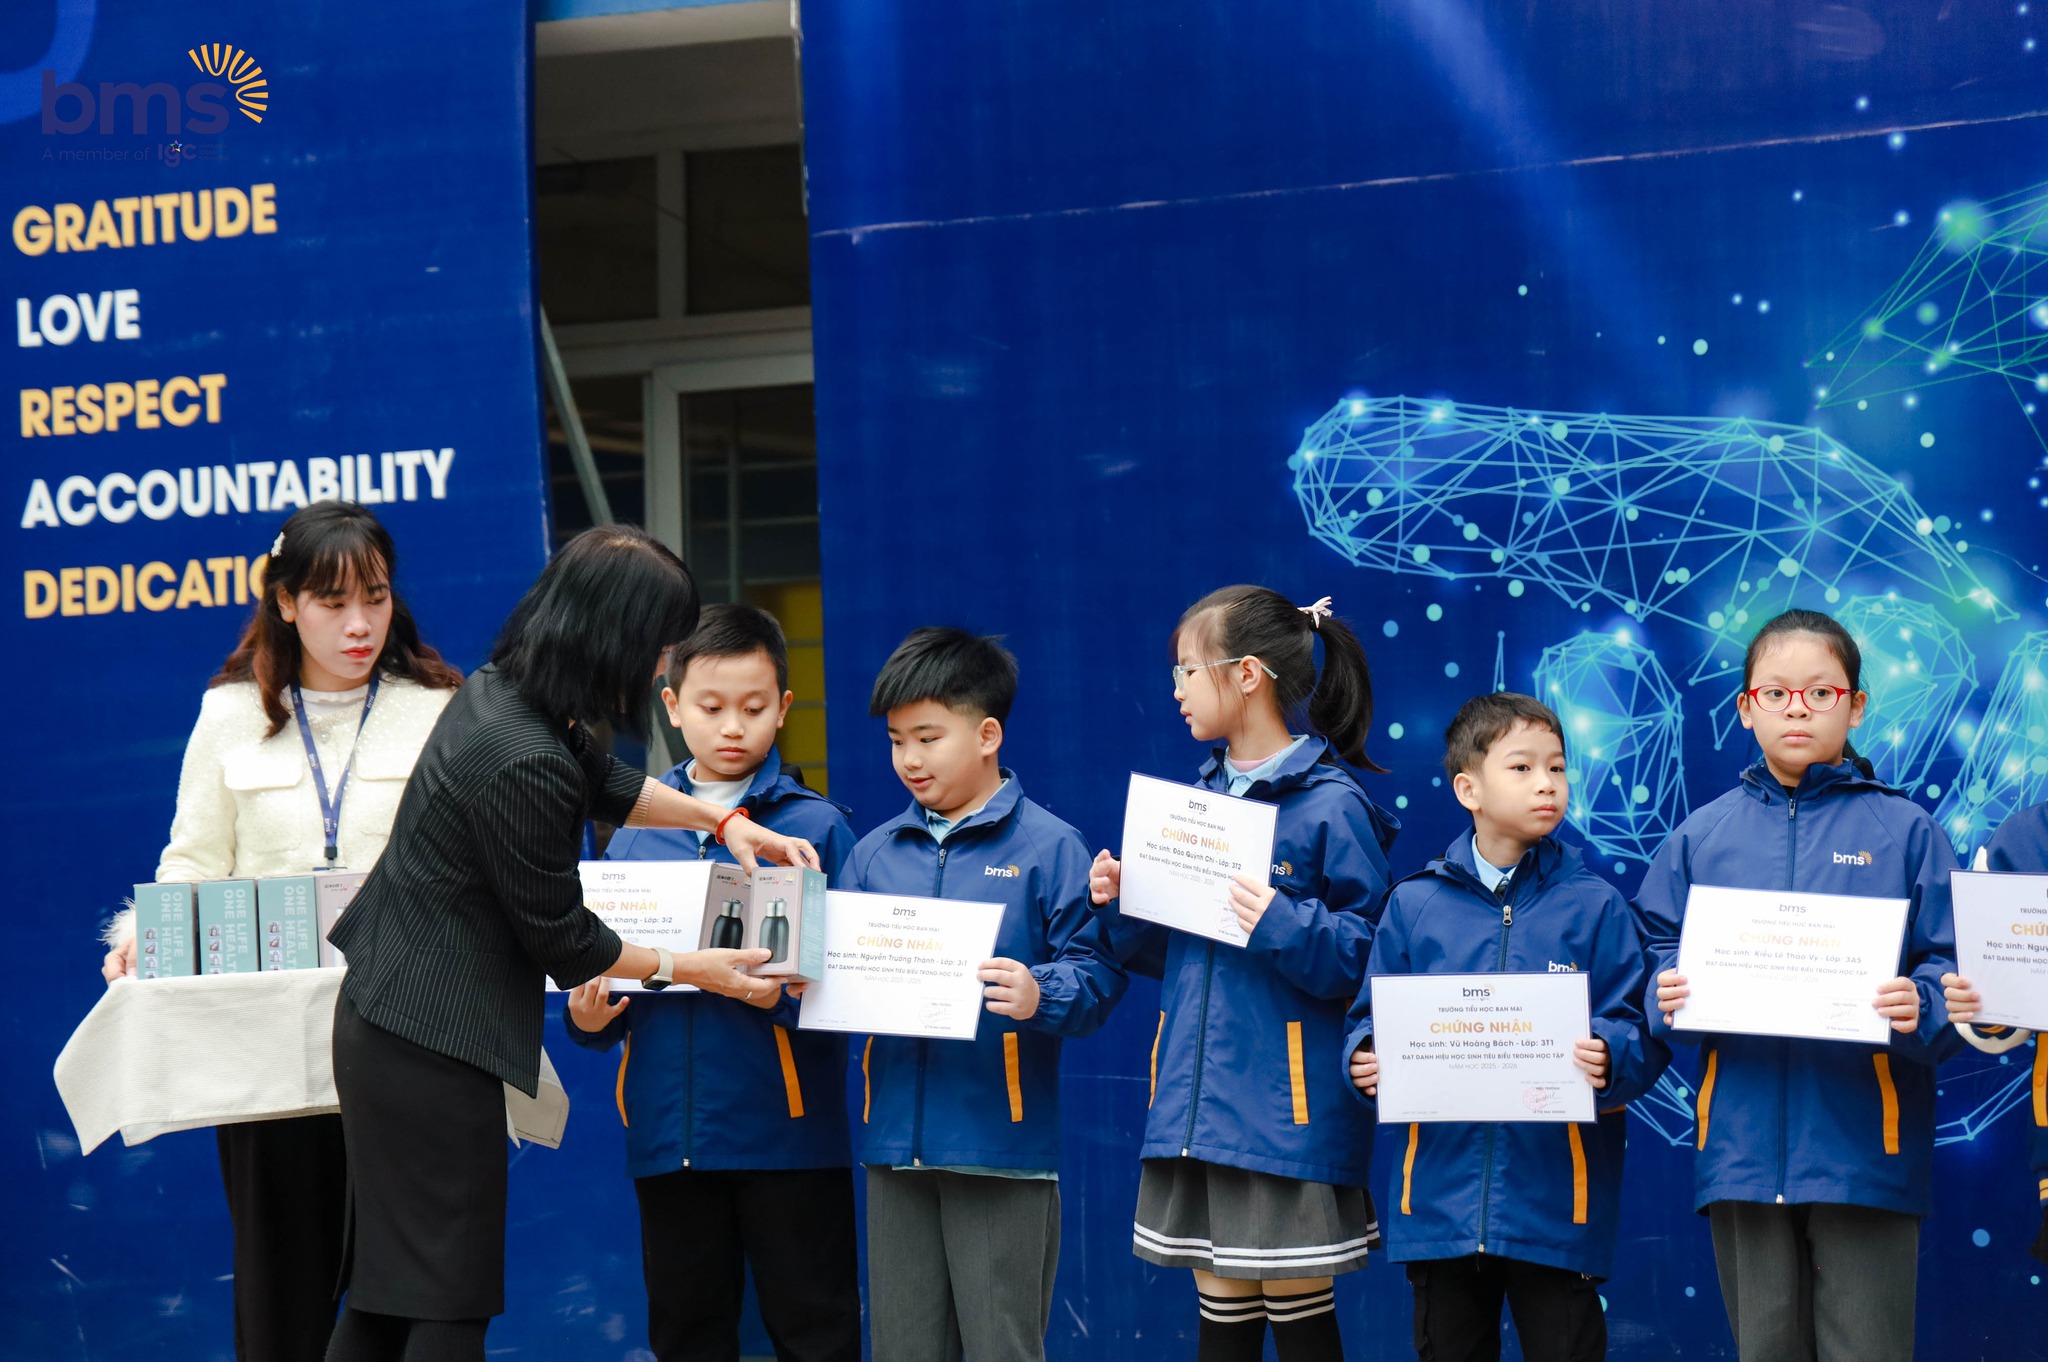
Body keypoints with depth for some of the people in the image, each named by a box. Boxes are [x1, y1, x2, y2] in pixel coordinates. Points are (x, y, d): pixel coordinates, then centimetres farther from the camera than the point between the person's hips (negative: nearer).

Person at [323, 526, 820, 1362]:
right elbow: (561, 942, -14)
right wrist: (685, 970, -1)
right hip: (434, 1049, -10)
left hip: (382, 1017, 10)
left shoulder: (497, 690, 2)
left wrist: (720, 820, 18)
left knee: (383, 1295, 16)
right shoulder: (523, 765, -26)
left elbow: (602, 781, 24)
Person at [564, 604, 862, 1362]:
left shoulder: (817, 829, 0)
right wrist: (588, 1017, -6)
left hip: (787, 1129, -3)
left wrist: (785, 998, -23)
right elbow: (604, 964, 14)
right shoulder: (636, 835, 9)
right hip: (668, 1130, 3)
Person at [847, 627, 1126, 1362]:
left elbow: (1094, 972, -10)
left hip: (1003, 1145, -5)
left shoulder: (1048, 848, -5)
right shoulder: (875, 853, 11)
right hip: (897, 1138, 5)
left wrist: (1040, 998, -29)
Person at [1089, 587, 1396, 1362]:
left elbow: (1370, 956, -12)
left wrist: (1287, 927, -26)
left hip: (1287, 1111, -7)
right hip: (1197, 1100, 7)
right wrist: (1123, 906, 2)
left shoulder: (1329, 806, -10)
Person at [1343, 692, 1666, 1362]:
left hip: (1555, 1202, -2)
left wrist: (1607, 1059, -24)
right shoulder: (1414, 904, 6)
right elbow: (1373, 1020, 9)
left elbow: (1643, 1036, -3)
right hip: (1440, 1196, 2)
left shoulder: (1595, 905, 1)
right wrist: (1368, 1060, -12)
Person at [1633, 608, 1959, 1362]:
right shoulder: (1702, 835, 10)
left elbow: (1948, 967, 0)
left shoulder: (1904, 830, 3)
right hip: (1742, 1148, 2)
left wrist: (1921, 1010, -20)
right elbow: (1659, 954, 11)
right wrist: (1668, 997, -10)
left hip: (1863, 1150, -2)